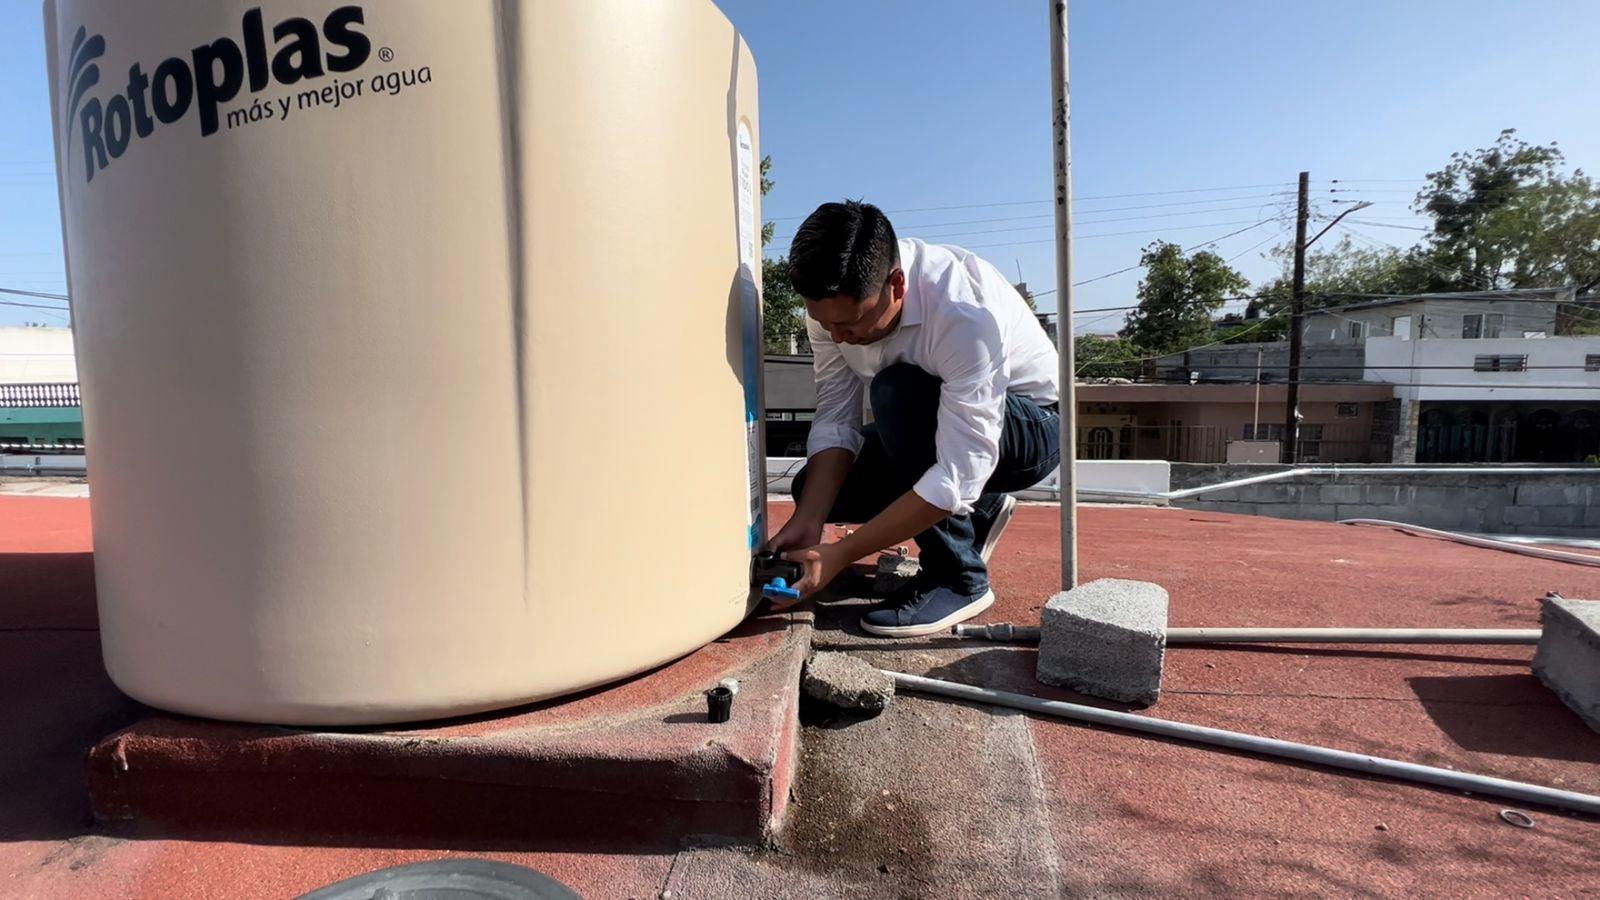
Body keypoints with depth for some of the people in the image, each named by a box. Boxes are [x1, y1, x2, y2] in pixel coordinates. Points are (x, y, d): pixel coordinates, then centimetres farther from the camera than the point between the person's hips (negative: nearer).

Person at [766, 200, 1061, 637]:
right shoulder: (832, 300, -18)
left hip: (1031, 428, -7)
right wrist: (806, 523, -29)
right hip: (934, 425, 7)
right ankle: (976, 511, 11)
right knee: (814, 489, -6)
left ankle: (958, 577, -18)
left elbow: (959, 476, -38)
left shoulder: (965, 313, -38)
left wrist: (840, 554, -39)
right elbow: (835, 421, -15)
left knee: (898, 392, -35)